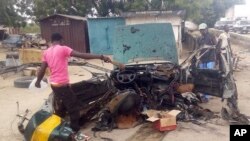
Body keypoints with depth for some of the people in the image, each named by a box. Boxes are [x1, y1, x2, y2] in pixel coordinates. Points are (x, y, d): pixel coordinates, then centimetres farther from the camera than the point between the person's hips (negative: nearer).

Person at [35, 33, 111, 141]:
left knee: (60, 106, 24)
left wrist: (38, 81, 27)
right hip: (62, 84, -8)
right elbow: (81, 55, -22)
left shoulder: (46, 52, 8)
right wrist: (100, 57, -26)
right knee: (73, 108, 2)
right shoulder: (63, 49, -12)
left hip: (53, 84, 8)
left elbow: (42, 69, 9)